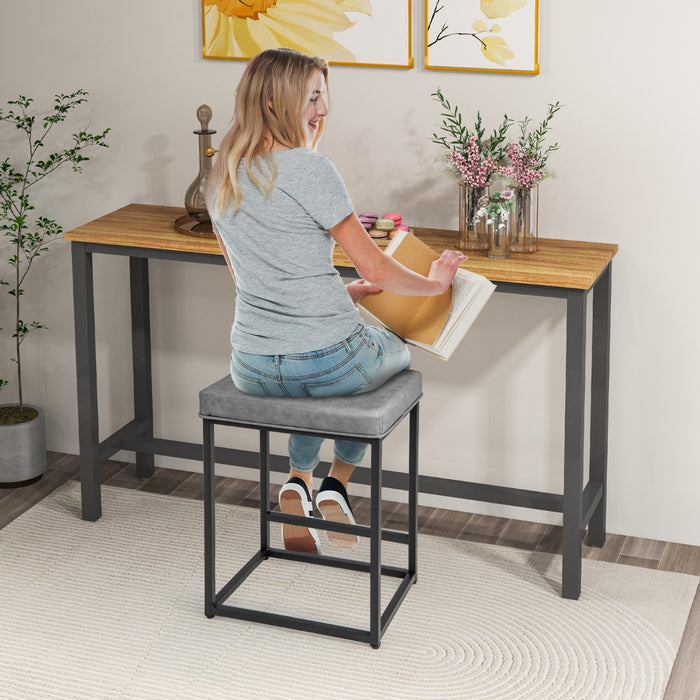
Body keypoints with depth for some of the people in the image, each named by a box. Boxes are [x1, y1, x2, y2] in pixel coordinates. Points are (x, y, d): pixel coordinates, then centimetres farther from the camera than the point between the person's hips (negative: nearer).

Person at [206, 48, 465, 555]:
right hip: (331, 363, -6)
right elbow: (376, 271, -11)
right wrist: (436, 281, 8)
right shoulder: (309, 169, -16)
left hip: (253, 370, 6)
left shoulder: (221, 176, 6)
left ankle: (298, 481, 23)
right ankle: (338, 483, 22)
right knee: (395, 351, 30)